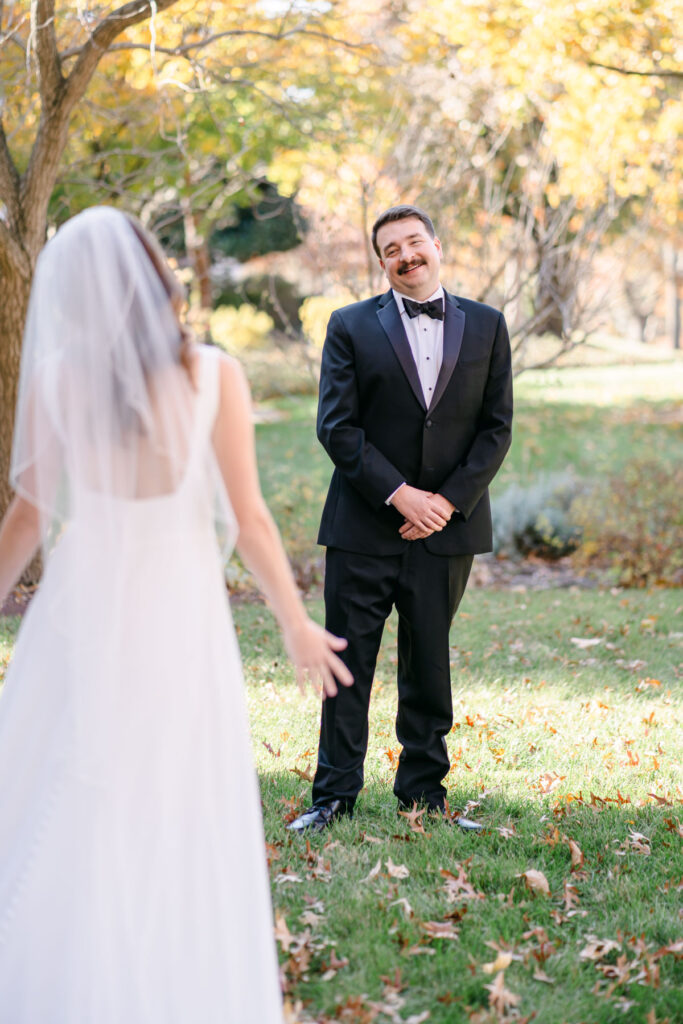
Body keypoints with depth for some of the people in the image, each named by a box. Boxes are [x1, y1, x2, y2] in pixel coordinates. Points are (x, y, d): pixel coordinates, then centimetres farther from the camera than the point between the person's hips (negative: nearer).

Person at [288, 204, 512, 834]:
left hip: (447, 525, 1)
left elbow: (496, 427, 4)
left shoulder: (486, 326, 8)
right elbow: (336, 427, -4)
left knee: (429, 668, 9)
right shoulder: (352, 326, 3)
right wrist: (399, 494, -13)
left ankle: (423, 793, 19)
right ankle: (335, 796, 11)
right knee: (348, 664, 2)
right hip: (364, 527, -1)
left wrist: (449, 500, -8)